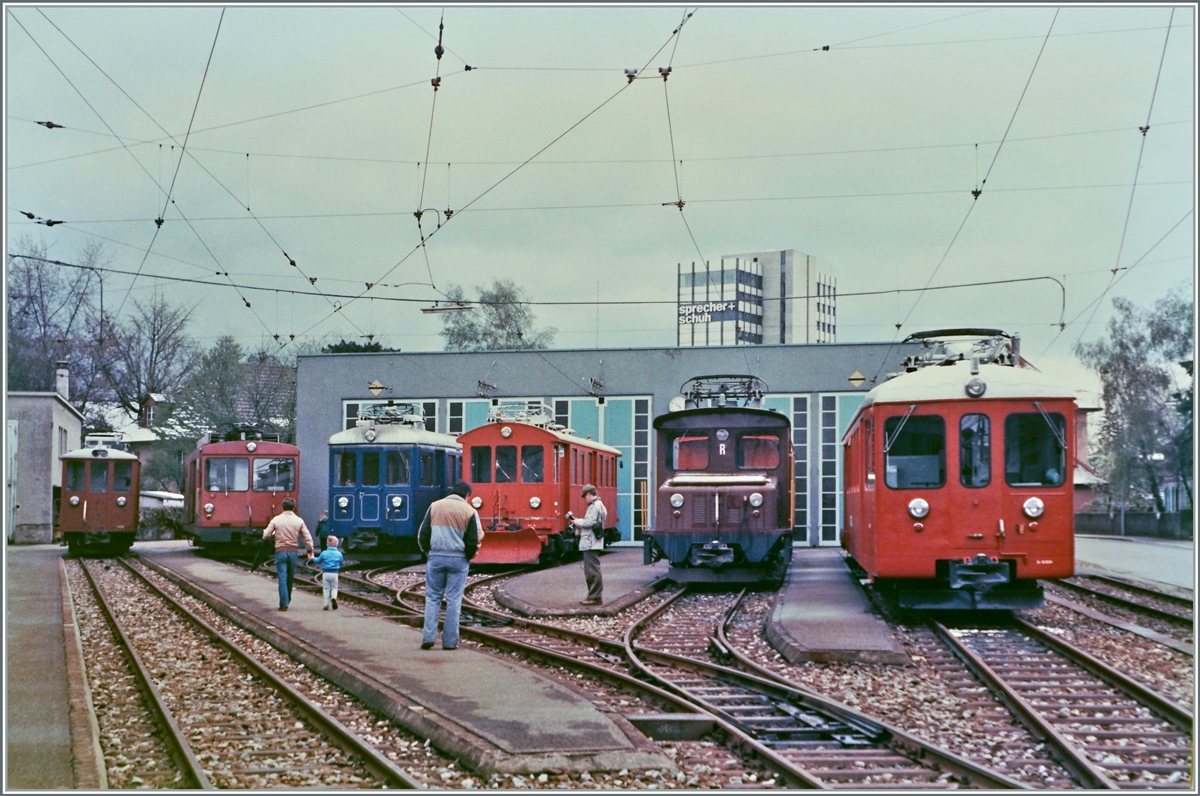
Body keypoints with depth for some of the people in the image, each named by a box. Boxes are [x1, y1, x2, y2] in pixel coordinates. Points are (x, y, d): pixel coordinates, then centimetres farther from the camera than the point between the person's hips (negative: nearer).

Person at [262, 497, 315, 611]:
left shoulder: (276, 520, -3)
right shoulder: (299, 521, 0)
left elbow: (266, 535, 0)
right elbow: (308, 538, -1)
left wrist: (274, 533, 22)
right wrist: (310, 551, 9)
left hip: (280, 551, -2)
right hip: (294, 551, 2)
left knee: (282, 578, -2)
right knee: (290, 579, 14)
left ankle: (284, 604, -6)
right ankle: (287, 601, 24)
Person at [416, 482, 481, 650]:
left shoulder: (435, 506, 4)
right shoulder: (469, 511, -2)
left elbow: (423, 535, 3)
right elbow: (473, 541, -4)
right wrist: (468, 557, 13)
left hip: (435, 557, 2)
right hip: (458, 560, -2)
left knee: (432, 597, 9)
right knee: (454, 600, 3)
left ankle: (428, 637, 0)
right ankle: (450, 641, 2)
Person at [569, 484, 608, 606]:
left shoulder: (595, 506, -13)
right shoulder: (598, 505, 20)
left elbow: (590, 522, -20)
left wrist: (578, 522, -5)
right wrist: (578, 522, 11)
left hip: (591, 544, -11)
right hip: (591, 544, 11)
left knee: (593, 570, -9)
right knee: (590, 570, 14)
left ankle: (595, 597, -9)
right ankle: (592, 596, 18)